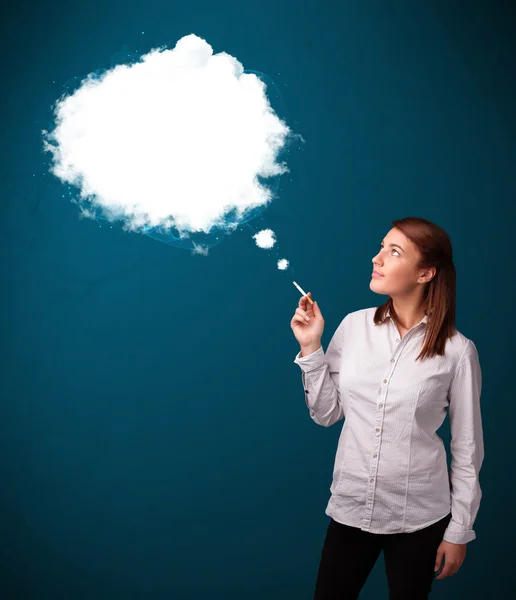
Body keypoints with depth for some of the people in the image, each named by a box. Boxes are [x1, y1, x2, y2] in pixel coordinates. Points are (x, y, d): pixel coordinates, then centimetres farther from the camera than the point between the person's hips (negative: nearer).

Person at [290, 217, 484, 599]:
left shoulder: (456, 350, -12)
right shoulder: (354, 326, -5)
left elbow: (467, 449, -4)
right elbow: (326, 413, 0)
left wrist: (459, 531, 0)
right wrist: (311, 348, -10)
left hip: (420, 517, -2)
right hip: (350, 506, 3)